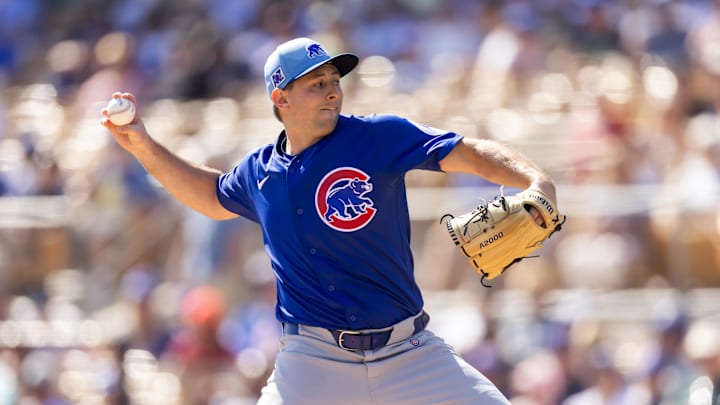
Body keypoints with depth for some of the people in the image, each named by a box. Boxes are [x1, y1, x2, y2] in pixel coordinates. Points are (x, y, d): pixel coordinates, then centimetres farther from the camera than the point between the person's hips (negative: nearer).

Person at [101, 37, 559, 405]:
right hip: (314, 358, 1)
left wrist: (535, 181, -32)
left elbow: (471, 154, -13)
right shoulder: (260, 171, 7)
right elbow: (214, 196, 30)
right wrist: (143, 145, 22)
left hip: (409, 353, -1)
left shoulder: (378, 137, -5)